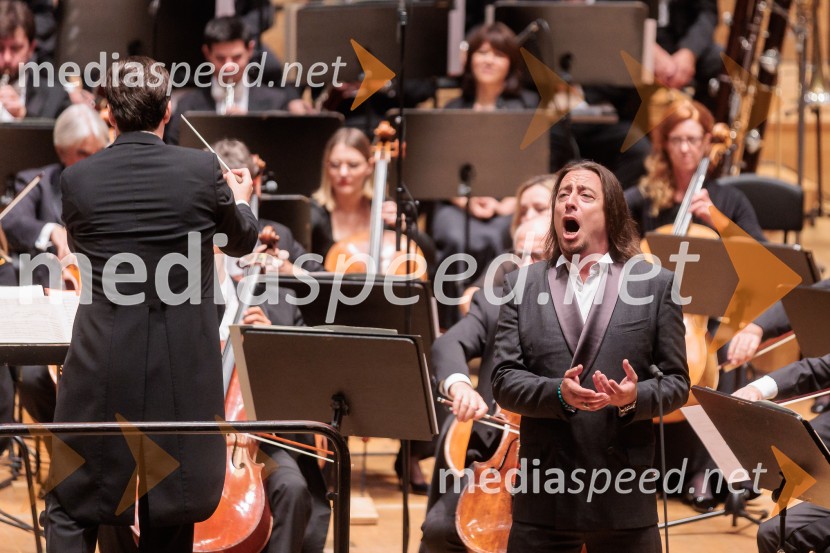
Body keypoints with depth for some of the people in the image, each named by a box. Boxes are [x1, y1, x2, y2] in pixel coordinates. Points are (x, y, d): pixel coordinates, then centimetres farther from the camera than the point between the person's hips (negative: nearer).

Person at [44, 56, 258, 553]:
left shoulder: (78, 179, -5)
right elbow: (242, 240, 12)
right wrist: (241, 199, 35)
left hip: (102, 364, 0)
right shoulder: (201, 171, -7)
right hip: (183, 364, 0)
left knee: (72, 511, 8)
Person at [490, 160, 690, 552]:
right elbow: (504, 381, 2)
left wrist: (635, 398, -16)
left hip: (625, 500, -1)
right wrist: (558, 394, -17)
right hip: (544, 499, 1)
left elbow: (676, 382, 5)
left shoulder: (655, 285, 6)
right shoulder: (522, 285, 9)